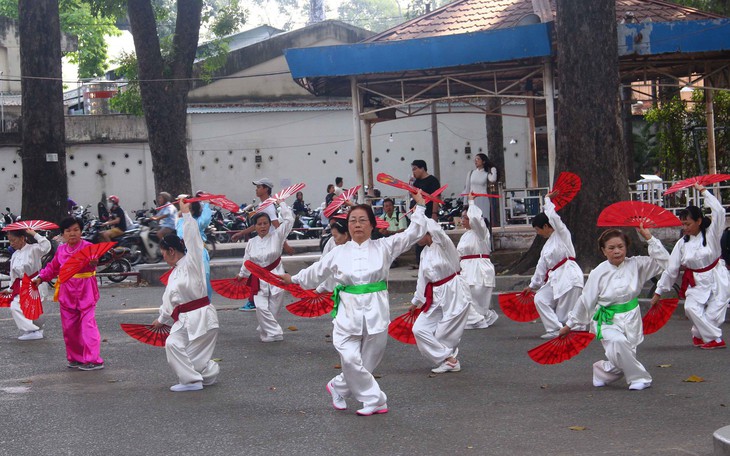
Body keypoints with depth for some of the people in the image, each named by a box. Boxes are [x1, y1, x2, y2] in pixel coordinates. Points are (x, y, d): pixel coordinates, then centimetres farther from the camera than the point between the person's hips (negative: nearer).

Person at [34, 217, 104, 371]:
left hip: (86, 293, -6)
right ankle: (75, 358, 24)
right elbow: (52, 267, 20)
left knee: (88, 325, -10)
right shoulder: (61, 250, 9)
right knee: (69, 327, 11)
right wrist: (41, 277, 7)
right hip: (67, 293, 6)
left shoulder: (87, 247, -9)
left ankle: (93, 360, -7)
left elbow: (90, 262, -28)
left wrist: (92, 263, -51)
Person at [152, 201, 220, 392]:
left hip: (200, 317, -8)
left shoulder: (191, 264, -7)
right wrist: (162, 319, 33)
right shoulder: (174, 272, 17)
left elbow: (192, 239, -17)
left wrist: (186, 213, -17)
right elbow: (168, 300, 26)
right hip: (184, 320, 8)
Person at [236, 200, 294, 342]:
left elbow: (289, 220, -6)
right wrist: (242, 275, 26)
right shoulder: (251, 242, 5)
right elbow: (247, 261, 17)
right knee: (261, 307, -13)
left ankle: (264, 331, 22)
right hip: (259, 280, 2)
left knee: (274, 309, 3)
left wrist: (282, 202, -1)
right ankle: (275, 334, -4)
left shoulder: (277, 236, -3)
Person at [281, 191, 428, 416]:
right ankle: (375, 401, 3)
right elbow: (315, 272, 21)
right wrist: (294, 279, 31)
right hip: (348, 312, 0)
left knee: (368, 361, 6)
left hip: (376, 311, 0)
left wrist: (420, 206, -3)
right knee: (350, 359, -14)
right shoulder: (338, 253, 6)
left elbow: (413, 233, 3)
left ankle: (338, 386, 31)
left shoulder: (384, 246, 3)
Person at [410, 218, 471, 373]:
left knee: (444, 334, -2)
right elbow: (422, 279, 17)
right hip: (436, 295, 8)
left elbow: (436, 230, -34)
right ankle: (449, 359, 7)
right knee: (419, 329, 1)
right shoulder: (424, 253, 10)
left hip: (454, 294, -8)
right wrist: (416, 301, 21)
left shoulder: (443, 244, -12)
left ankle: (449, 361, 19)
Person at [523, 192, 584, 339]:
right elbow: (541, 267, 25)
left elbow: (553, 216, -13)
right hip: (555, 280, 8)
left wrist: (547, 199, 0)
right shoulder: (547, 245, 21)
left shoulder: (561, 233, 0)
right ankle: (556, 330, 0)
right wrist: (532, 285, 27)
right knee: (540, 299, -2)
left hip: (569, 276, -8)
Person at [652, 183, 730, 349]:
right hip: (696, 282, 3)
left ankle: (698, 335, 18)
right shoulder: (682, 243, 2)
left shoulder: (711, 234, -7)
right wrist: (659, 291, 5)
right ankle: (715, 339, -5)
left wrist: (703, 191, -17)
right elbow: (671, 269, 5)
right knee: (691, 308, -19)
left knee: (713, 314, -9)